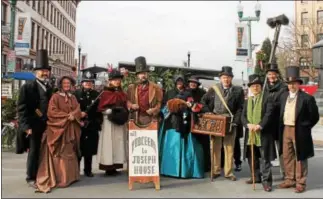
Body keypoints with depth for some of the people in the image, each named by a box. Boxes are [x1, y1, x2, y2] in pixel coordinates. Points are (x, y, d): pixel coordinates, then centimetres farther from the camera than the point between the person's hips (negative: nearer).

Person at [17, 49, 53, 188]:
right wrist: (26, 126, -14)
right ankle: (31, 177, 13)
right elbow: (22, 108, -8)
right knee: (34, 151, 1)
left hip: (48, 125, 5)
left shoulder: (51, 89, 11)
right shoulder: (27, 87, -4)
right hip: (34, 125, -4)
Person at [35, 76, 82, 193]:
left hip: (71, 129, 5)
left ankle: (69, 176, 12)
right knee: (59, 153, -8)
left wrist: (73, 115, -15)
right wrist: (67, 115, -15)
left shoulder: (73, 98, 16)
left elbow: (78, 111, 7)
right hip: (58, 128, -5)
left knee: (69, 152, 6)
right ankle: (58, 178, -6)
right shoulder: (55, 97, -1)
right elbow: (52, 112, -11)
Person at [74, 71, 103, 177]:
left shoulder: (96, 94, 9)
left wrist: (99, 121, 1)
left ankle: (88, 170, 18)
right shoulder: (76, 93, 2)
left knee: (89, 149, 7)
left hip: (92, 125, 2)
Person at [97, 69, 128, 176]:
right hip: (109, 121, -6)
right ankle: (108, 168, -1)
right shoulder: (106, 93, -5)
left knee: (118, 143, 7)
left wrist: (124, 113, 1)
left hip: (120, 121, 6)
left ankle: (114, 166, 14)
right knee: (109, 143, -6)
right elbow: (101, 108, -8)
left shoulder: (122, 93, 13)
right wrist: (111, 111, -20)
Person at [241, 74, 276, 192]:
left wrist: (260, 125, -23)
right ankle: (256, 177, 26)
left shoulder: (267, 99, -1)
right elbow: (243, 116, 7)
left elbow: (268, 115, -12)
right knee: (252, 158, 13)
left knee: (265, 159, -3)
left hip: (263, 134, -5)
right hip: (250, 134, 6)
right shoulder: (247, 101, 16)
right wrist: (248, 124, -12)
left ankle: (266, 181, 2)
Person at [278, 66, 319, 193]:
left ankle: (300, 183, 14)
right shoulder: (283, 96, 8)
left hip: (299, 131, -6)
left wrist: (304, 127, -5)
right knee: (287, 156, 13)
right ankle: (289, 179, 27)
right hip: (285, 130, 6)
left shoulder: (307, 98, -10)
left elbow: (314, 116, -5)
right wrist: (281, 128, 10)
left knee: (300, 158, 4)